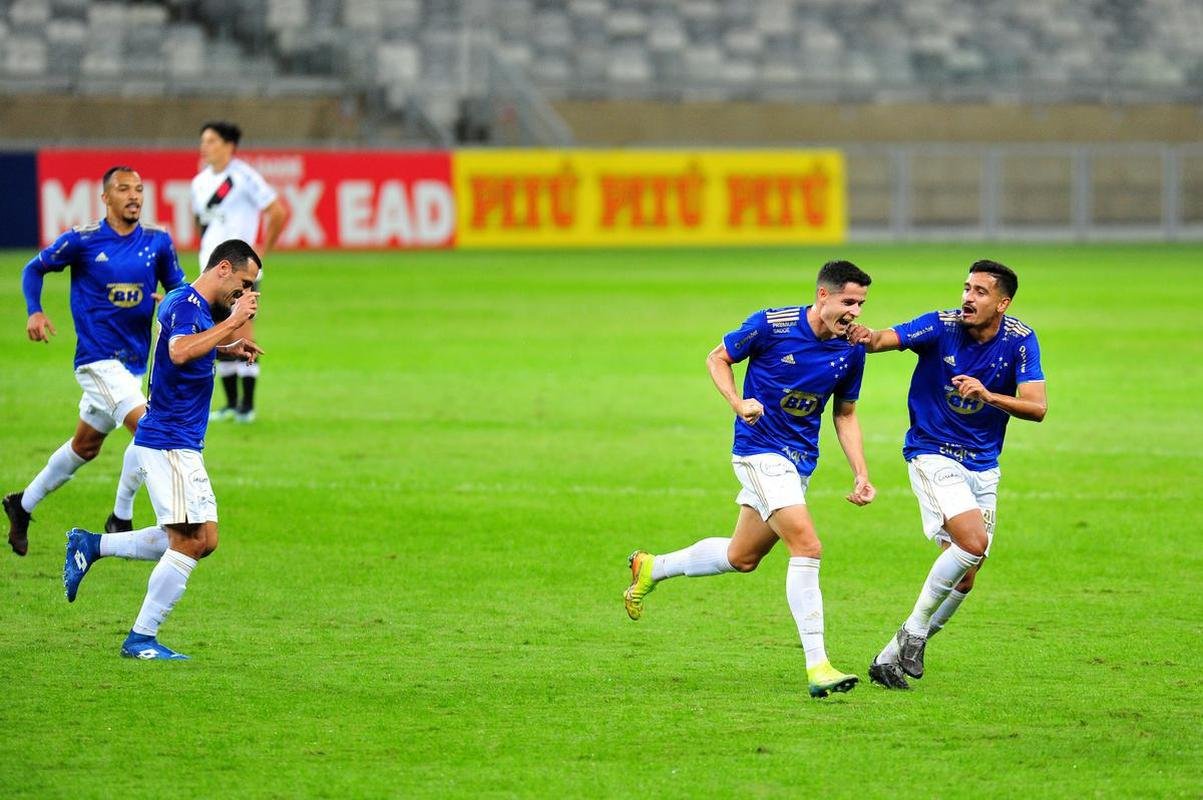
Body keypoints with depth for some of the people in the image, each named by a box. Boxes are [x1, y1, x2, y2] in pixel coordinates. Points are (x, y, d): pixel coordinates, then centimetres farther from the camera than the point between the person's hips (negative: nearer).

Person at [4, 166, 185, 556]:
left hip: (134, 360, 6)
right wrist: (35, 311, -10)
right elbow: (34, 269, 5)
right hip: (97, 359, -6)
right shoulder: (81, 240, -9)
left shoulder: (157, 242, 1)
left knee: (85, 446, 18)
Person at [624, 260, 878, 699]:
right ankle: (817, 666, -20)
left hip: (799, 461, 7)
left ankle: (651, 568, 41)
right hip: (760, 450, -7)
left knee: (741, 557, 18)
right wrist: (738, 402, -19)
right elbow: (717, 358, -1)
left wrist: (861, 475, 2)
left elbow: (845, 414, 11)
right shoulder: (770, 325, -16)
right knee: (807, 545, -20)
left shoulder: (851, 350, -2)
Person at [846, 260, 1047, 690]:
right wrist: (867, 337, -51)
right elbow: (884, 339, -27)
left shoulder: (1020, 340, -8)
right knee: (973, 542, -25)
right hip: (932, 455, -4)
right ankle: (915, 629, -8)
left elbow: (1037, 407, -17)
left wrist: (988, 396, -33)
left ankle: (892, 656, 17)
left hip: (982, 466, 4)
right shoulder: (941, 326, -14)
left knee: (964, 578, 3)